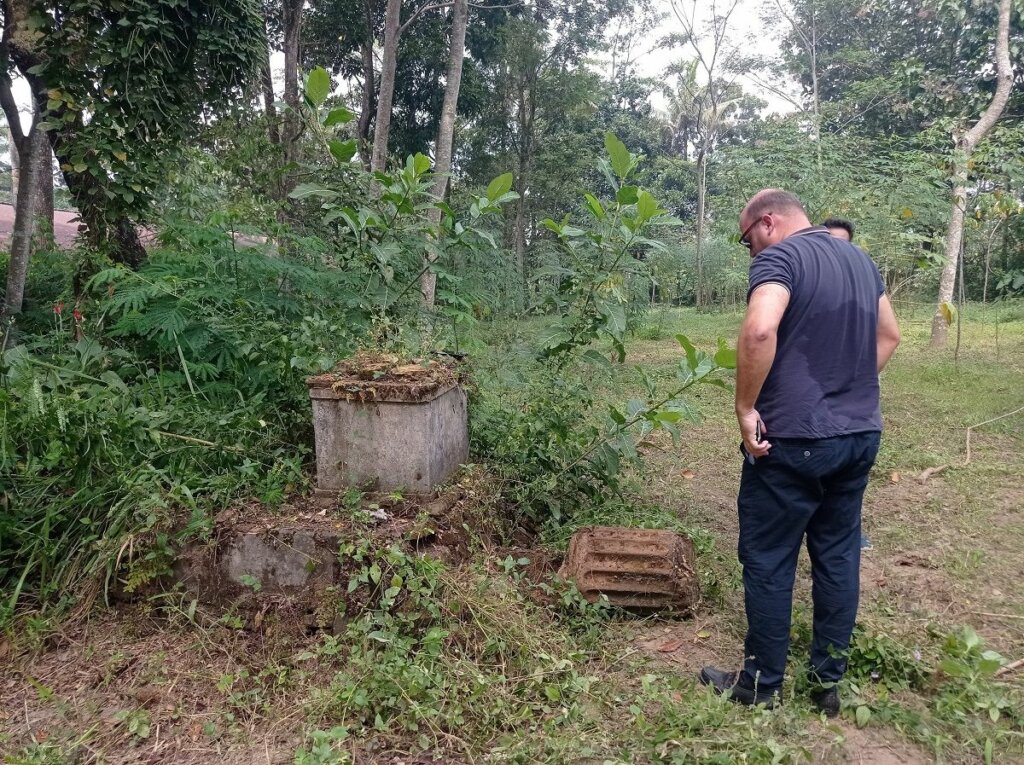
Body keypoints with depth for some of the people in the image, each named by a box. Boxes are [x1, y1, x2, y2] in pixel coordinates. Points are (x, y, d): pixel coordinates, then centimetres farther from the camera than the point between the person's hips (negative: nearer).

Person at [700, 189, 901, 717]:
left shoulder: (779, 257, -13)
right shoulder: (859, 259, 13)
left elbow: (759, 331, -31)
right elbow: (889, 335, 22)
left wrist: (745, 407, -21)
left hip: (793, 440, -8)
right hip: (860, 435, 8)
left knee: (768, 563, 5)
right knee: (839, 557, 15)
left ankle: (762, 685, 18)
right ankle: (829, 681, 26)